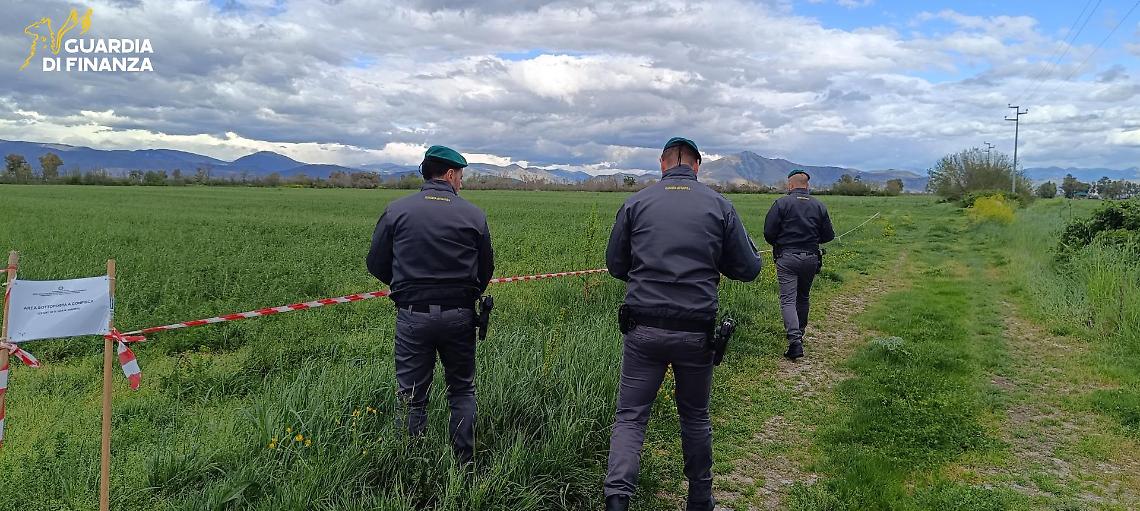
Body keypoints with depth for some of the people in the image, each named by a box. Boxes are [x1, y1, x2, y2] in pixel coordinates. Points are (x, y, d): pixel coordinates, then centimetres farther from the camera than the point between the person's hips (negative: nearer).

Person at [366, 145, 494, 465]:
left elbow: (377, 265, 4)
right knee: (462, 390, 18)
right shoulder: (474, 215, -2)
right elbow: (486, 270, 5)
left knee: (413, 397, 11)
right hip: (459, 316, 1)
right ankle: (464, 462, 19)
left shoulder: (396, 211, -3)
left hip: (412, 315, 0)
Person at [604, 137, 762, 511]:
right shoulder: (719, 206, 2)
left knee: (630, 416, 5)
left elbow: (615, 265, 8)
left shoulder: (636, 203, 2)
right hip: (696, 331, 1)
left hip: (643, 329, -1)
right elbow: (748, 269, 5)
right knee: (695, 417, 17)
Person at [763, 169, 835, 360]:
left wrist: (777, 245, 11)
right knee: (803, 297, 20)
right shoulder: (819, 206, 4)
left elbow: (768, 232, -10)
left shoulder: (782, 203, -7)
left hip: (787, 258, -4)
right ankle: (799, 333, 34)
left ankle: (795, 340, -21)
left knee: (788, 299, -6)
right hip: (811, 259, 4)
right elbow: (828, 235, 6)